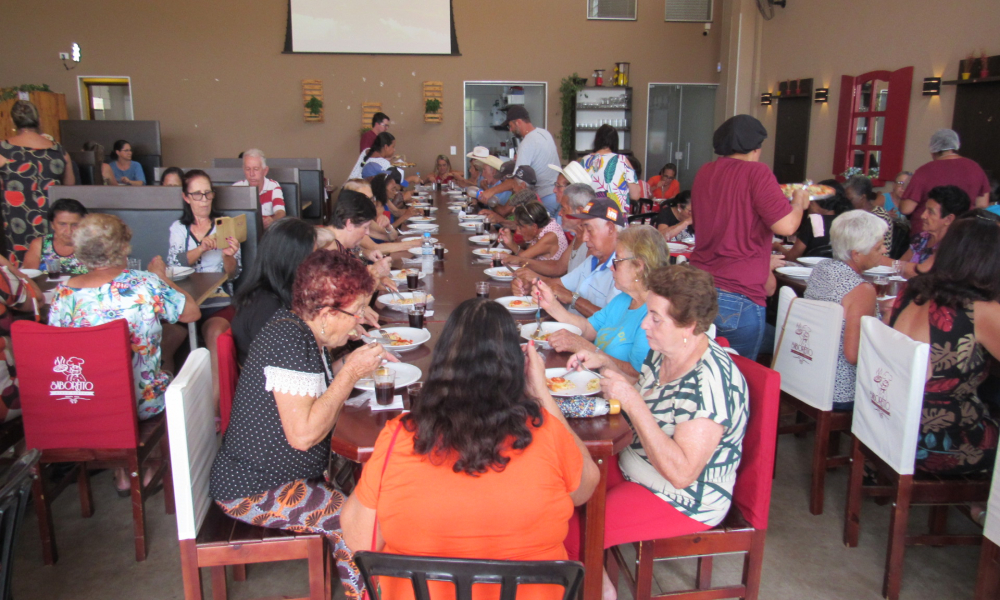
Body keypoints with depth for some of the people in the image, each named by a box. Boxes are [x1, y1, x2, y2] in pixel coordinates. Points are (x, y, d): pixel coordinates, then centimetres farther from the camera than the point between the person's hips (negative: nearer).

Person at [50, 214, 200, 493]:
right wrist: (163, 278, 8)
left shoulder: (64, 292, -11)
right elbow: (192, 312, -5)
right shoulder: (145, 284, -19)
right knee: (167, 375, 29)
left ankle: (121, 472, 37)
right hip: (141, 401, -3)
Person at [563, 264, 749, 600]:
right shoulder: (664, 352, -2)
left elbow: (681, 472, -33)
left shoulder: (710, 382, -29)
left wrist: (631, 400, -34)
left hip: (683, 502, -9)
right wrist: (606, 364, 1)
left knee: (567, 532, -17)